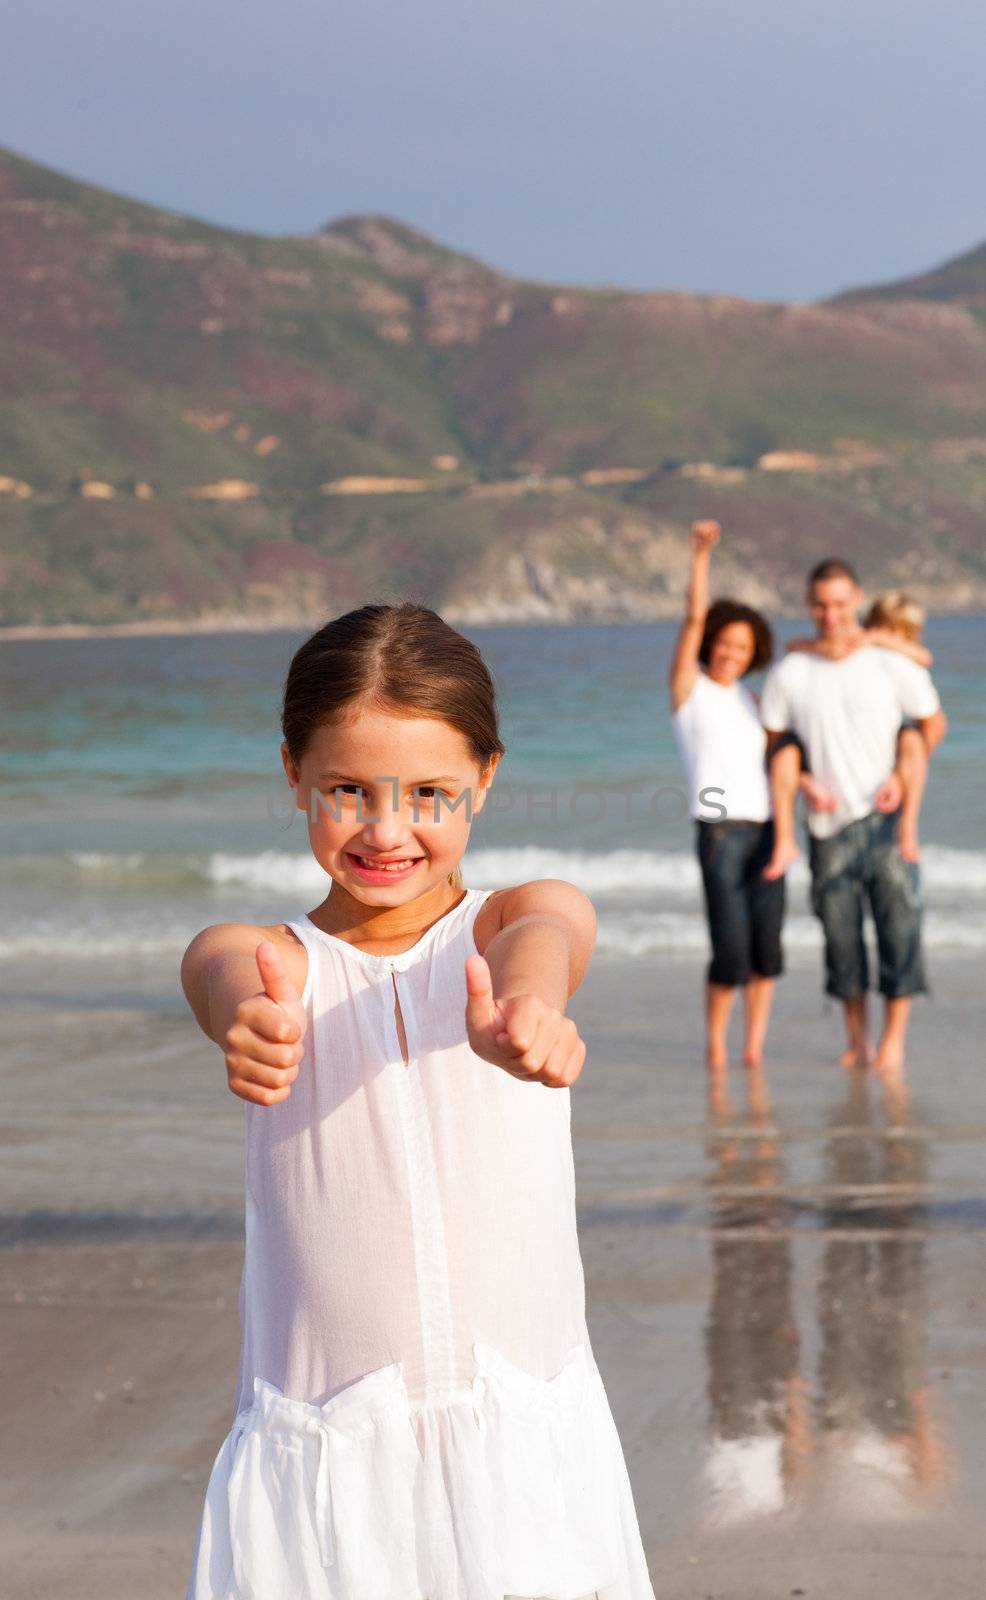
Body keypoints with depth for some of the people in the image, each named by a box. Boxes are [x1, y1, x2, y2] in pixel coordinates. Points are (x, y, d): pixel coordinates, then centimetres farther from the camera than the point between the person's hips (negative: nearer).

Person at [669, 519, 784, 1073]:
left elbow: (775, 755, 13)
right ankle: (715, 1042, 13)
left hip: (765, 830, 5)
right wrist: (702, 554, -15)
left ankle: (755, 1043, 10)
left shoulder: (748, 700, 18)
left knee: (767, 945, -2)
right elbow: (695, 617, -7)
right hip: (719, 833, -5)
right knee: (731, 950, -9)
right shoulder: (688, 687, 3)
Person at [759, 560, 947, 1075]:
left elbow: (932, 723, 10)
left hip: (886, 818, -1)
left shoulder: (894, 665, -2)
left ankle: (893, 1037, 6)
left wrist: (903, 776, -5)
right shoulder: (788, 675, 0)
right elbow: (774, 748, 8)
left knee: (899, 925, -5)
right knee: (840, 935, 4)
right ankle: (855, 1038, 19)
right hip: (829, 825, 1)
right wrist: (784, 834, 0)